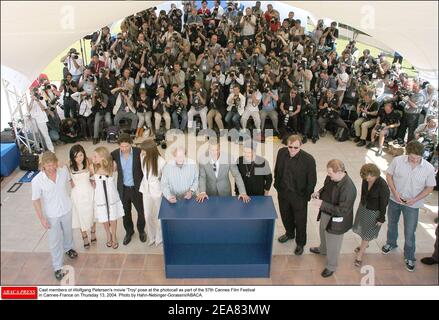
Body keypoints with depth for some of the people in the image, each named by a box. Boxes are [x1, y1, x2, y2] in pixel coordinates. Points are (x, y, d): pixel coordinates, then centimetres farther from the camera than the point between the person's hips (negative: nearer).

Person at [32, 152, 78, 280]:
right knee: (55, 240, 9)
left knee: (67, 231, 27)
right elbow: (36, 200, -15)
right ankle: (58, 267, 27)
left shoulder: (63, 170, -18)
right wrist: (42, 218, -13)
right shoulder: (37, 181, -25)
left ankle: (69, 247, 58)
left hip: (67, 209, 3)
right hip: (51, 215, -3)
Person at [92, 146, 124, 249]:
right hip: (100, 195, 1)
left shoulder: (110, 166, -11)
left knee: (113, 218, 12)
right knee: (104, 218, 15)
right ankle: (108, 235, 42)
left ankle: (114, 237, 34)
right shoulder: (94, 167, -12)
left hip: (111, 194, -1)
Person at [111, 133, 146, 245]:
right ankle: (129, 231, 43)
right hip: (123, 189, 2)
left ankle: (141, 230, 41)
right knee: (126, 212, 18)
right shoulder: (115, 153, -10)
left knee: (141, 211, 14)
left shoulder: (139, 152, -17)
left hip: (137, 188, -2)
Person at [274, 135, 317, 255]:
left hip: (299, 196, -4)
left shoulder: (308, 159, -25)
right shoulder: (281, 152, -13)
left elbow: (312, 180, -14)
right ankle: (289, 234, 54)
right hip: (283, 192, 4)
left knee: (300, 221, 14)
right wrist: (277, 185, 8)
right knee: (285, 216, 25)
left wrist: (307, 196, -10)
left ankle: (300, 243, 38)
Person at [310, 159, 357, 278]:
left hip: (336, 220, -8)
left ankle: (331, 266, 42)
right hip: (325, 214, 8)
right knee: (323, 234, 34)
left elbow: (342, 210, -33)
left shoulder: (348, 188, -36)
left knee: (332, 245, 16)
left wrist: (322, 204, -33)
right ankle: (323, 249, 65)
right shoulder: (331, 177, -12)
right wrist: (319, 193, -10)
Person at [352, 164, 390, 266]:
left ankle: (359, 256, 24)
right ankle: (365, 244, 53)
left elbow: (384, 203, -20)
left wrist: (381, 218, -12)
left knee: (367, 234, 10)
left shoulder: (382, 186, -31)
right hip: (363, 207, 6)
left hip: (373, 212, -6)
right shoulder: (365, 180, -15)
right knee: (362, 228, 24)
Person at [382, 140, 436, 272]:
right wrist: (395, 192, -16)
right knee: (392, 224, 24)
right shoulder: (398, 160, -19)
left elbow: (429, 187, -8)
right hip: (394, 200, 2)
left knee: (410, 233, 8)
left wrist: (415, 200, -19)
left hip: (412, 205, -1)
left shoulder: (429, 168, -19)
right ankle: (391, 243, 52)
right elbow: (389, 175, -5)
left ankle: (409, 257, 31)